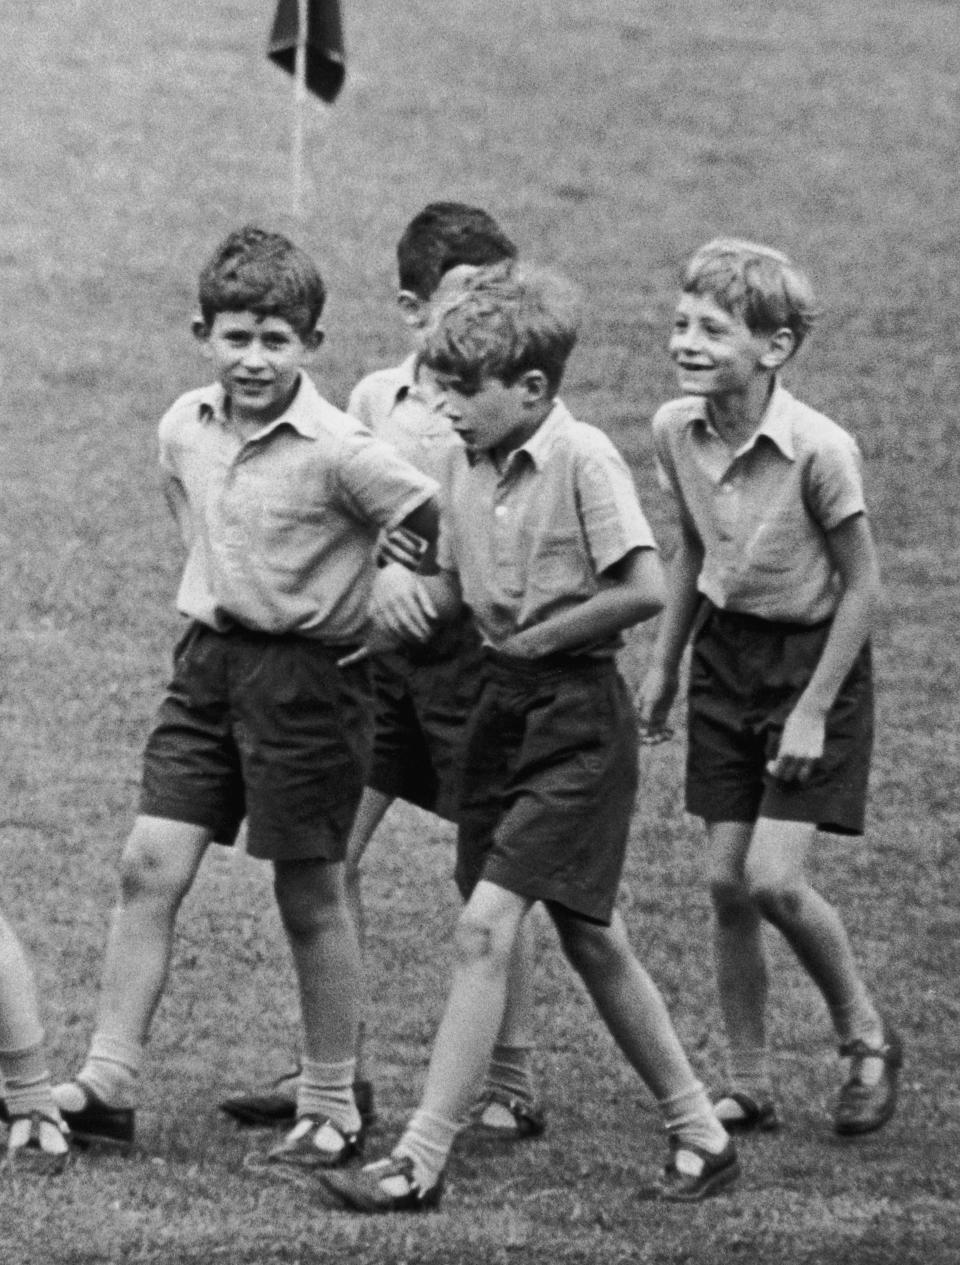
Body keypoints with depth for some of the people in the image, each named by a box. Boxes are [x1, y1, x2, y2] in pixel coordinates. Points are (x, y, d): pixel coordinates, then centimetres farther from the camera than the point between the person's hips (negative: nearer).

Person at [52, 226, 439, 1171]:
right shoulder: (184, 430, 2)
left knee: (310, 895, 3)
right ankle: (107, 1086, 3)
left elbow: (444, 525, -15)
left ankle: (332, 1110, 15)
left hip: (305, 675, -5)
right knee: (149, 865, -1)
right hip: (207, 662, 5)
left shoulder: (338, 452, -18)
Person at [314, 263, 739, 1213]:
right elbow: (455, 589, 16)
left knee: (486, 924, -13)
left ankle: (420, 1161, -13)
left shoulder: (583, 460, -16)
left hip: (577, 713, -8)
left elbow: (646, 590, -21)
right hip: (503, 704, 8)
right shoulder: (467, 464, 6)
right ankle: (700, 1132, 23)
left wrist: (542, 636, -13)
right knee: (587, 935, 12)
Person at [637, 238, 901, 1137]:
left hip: (814, 656, -5)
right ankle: (748, 1087, 14)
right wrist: (663, 663, 13)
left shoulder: (818, 450, -25)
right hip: (726, 651, 5)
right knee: (725, 879, 3)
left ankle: (866, 1040, 12)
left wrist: (814, 711, -16)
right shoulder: (676, 431, -7)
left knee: (774, 877, -13)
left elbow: (861, 583, -15)